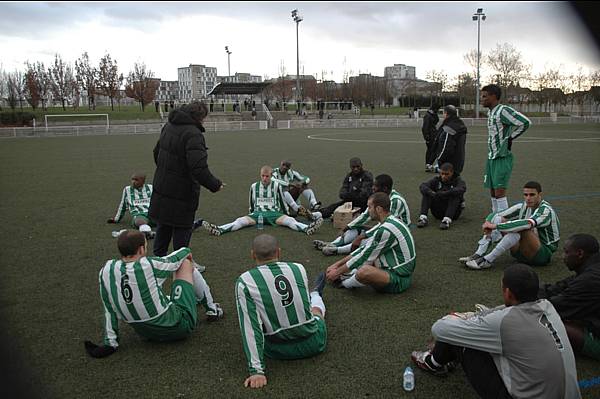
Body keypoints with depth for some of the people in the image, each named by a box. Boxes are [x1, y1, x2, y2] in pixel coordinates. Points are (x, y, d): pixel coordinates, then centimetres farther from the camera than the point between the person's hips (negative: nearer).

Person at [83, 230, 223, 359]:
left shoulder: (106, 271, -10)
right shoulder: (148, 265, -23)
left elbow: (109, 310, -3)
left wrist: (110, 343, 5)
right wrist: (186, 251, 19)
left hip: (147, 334, 5)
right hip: (179, 327, -5)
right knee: (186, 263, 10)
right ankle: (212, 309, 26)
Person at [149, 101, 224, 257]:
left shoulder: (169, 126, 7)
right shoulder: (193, 134, -23)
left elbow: (157, 152, 21)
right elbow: (199, 168, -31)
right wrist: (215, 184, -18)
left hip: (161, 188, 9)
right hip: (182, 192, -9)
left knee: (163, 227, 22)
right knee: (182, 229, 5)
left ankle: (159, 257, 35)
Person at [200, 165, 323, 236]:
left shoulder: (277, 185, 7)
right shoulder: (254, 186, 13)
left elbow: (283, 202, 14)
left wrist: (286, 214, 17)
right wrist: (252, 214, 21)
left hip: (274, 213, -1)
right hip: (257, 213, 1)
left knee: (289, 220, -31)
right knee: (240, 221, -27)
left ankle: (308, 228, -53)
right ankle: (218, 230, -47)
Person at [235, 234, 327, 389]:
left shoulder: (244, 282, -18)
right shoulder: (298, 269, -11)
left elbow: (250, 327, -22)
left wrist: (256, 370, -19)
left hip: (279, 350, 0)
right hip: (314, 343, 1)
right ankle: (316, 293, 68)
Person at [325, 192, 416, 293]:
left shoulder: (386, 230, -23)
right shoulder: (388, 223, 8)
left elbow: (365, 256, -17)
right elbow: (365, 247, 11)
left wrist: (338, 271, -6)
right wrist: (337, 264, 9)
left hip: (399, 279, -11)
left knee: (363, 271, -32)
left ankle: (344, 283, -2)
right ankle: (351, 275, 6)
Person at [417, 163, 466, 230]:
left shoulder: (457, 180, -3)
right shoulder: (436, 180, 4)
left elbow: (462, 189, -28)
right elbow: (422, 186, -13)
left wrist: (444, 194, -38)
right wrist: (431, 193, -35)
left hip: (453, 211, -2)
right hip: (438, 212, 2)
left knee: (455, 195, -27)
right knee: (426, 193, -14)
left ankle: (447, 220, -39)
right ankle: (423, 218, -27)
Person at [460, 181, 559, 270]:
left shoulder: (546, 210, -19)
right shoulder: (523, 206, 2)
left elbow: (527, 224, -38)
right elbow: (495, 214, 2)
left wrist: (496, 226, -40)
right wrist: (488, 222, -23)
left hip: (543, 254, -7)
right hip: (521, 251, 7)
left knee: (521, 228, -36)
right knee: (498, 218, -5)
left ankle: (488, 260, -34)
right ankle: (479, 254, -19)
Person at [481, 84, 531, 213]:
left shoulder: (503, 111, -16)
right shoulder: (490, 112, 13)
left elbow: (525, 122, -21)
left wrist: (510, 137, -11)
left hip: (502, 158, -9)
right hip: (491, 157, 9)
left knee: (499, 192, -11)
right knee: (493, 192, 12)